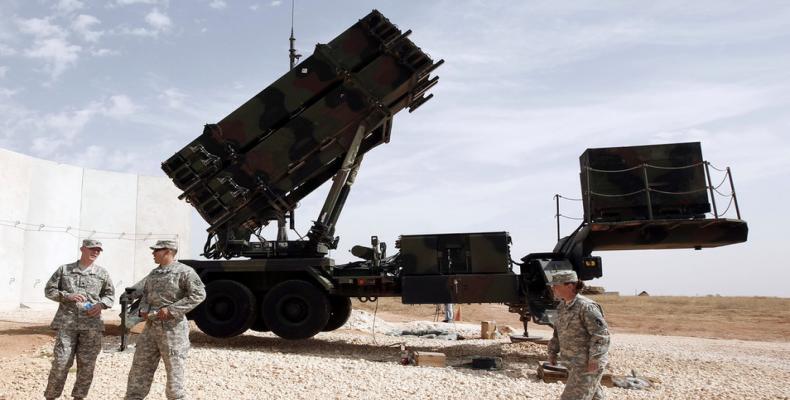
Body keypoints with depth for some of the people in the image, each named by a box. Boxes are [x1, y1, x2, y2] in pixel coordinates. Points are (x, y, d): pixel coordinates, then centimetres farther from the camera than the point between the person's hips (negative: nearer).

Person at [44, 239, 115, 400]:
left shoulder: (102, 273, 8)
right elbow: (49, 290, 7)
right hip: (66, 323, -1)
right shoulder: (64, 270, 6)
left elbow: (110, 294, 15)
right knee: (60, 362, -3)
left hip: (91, 325, 1)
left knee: (87, 365, 4)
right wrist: (67, 296, -10)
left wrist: (101, 304, -6)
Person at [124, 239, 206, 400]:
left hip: (172, 328, -7)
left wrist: (171, 310, -20)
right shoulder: (154, 273, 14)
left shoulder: (184, 271, -10)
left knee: (174, 370, -1)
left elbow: (199, 294, -18)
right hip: (151, 327, 8)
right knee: (140, 368, 13)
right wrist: (143, 309, 1)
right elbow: (145, 293, 24)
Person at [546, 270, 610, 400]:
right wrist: (552, 351, 13)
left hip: (587, 364, -9)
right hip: (574, 363, 9)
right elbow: (557, 332, 19)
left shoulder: (586, 306, -19)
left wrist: (594, 359, -23)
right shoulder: (562, 306, 9)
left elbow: (600, 334, -21)